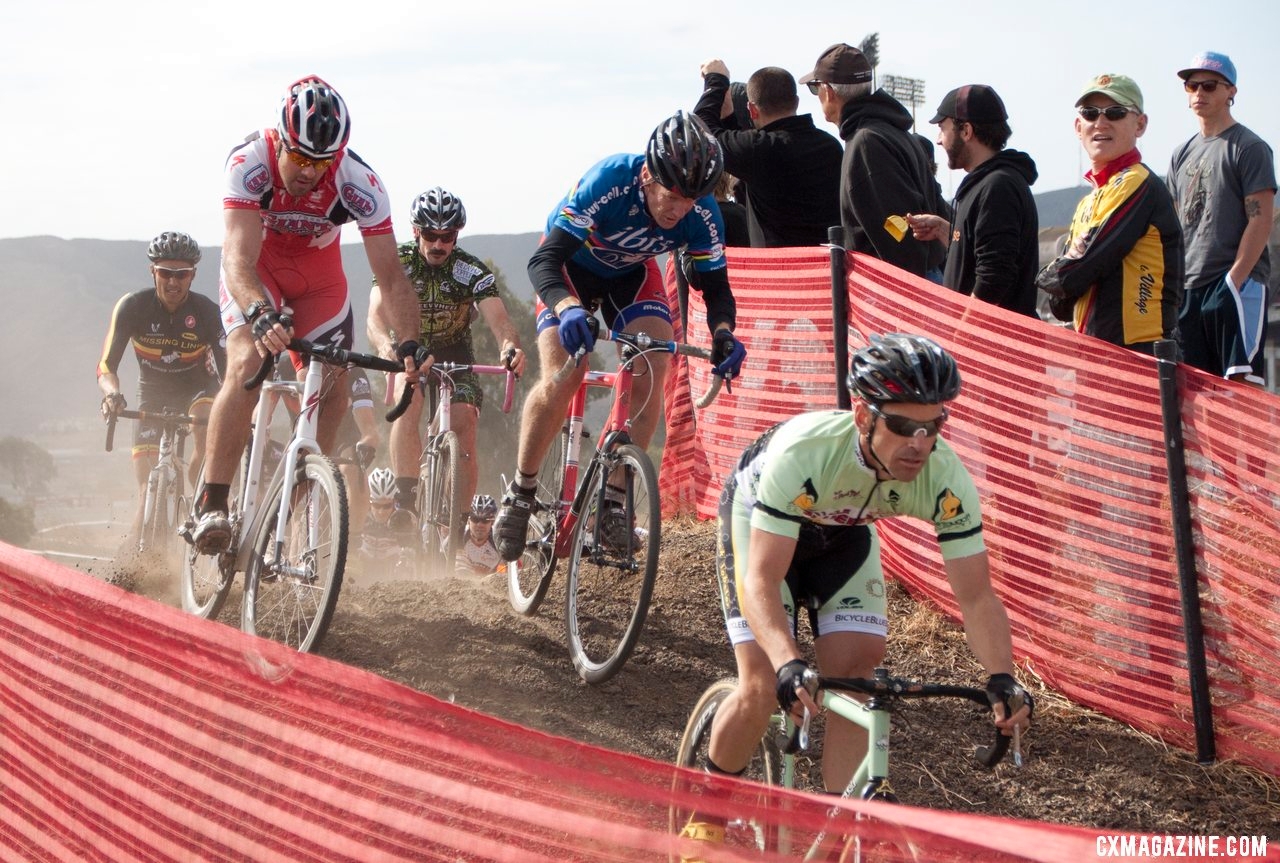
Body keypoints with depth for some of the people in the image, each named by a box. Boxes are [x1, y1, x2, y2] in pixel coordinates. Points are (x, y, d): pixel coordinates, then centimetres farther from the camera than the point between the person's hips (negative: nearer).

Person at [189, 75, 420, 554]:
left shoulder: (359, 182, -31)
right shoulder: (249, 162, -35)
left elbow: (389, 276, -30)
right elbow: (239, 259, -44)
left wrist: (407, 342, -45)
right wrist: (259, 316, -63)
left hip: (318, 277, 3)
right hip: (255, 270, -3)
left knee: (333, 389, -5)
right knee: (247, 366, -25)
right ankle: (211, 506, -24)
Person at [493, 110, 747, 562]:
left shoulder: (702, 216, -27)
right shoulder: (607, 183, -39)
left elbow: (716, 287, -15)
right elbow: (544, 261, -41)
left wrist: (723, 334, -37)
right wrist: (568, 309, -61)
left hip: (632, 273, 3)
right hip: (571, 267, -3)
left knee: (651, 374, -19)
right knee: (561, 380, -22)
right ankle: (520, 493, -2)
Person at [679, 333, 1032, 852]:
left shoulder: (946, 479, -31)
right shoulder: (804, 452, -42)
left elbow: (976, 596, -27)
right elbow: (762, 580, -43)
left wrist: (1002, 678, -44)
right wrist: (788, 663, -60)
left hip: (842, 532, 4)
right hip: (759, 521, -3)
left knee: (854, 680, -14)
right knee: (763, 689, -15)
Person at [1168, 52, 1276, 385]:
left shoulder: (1249, 147, -2)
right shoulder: (1182, 154, 19)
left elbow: (1261, 220, -9)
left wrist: (1234, 279, -16)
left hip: (1238, 283, -7)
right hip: (1188, 288, 7)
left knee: (1241, 381, -15)